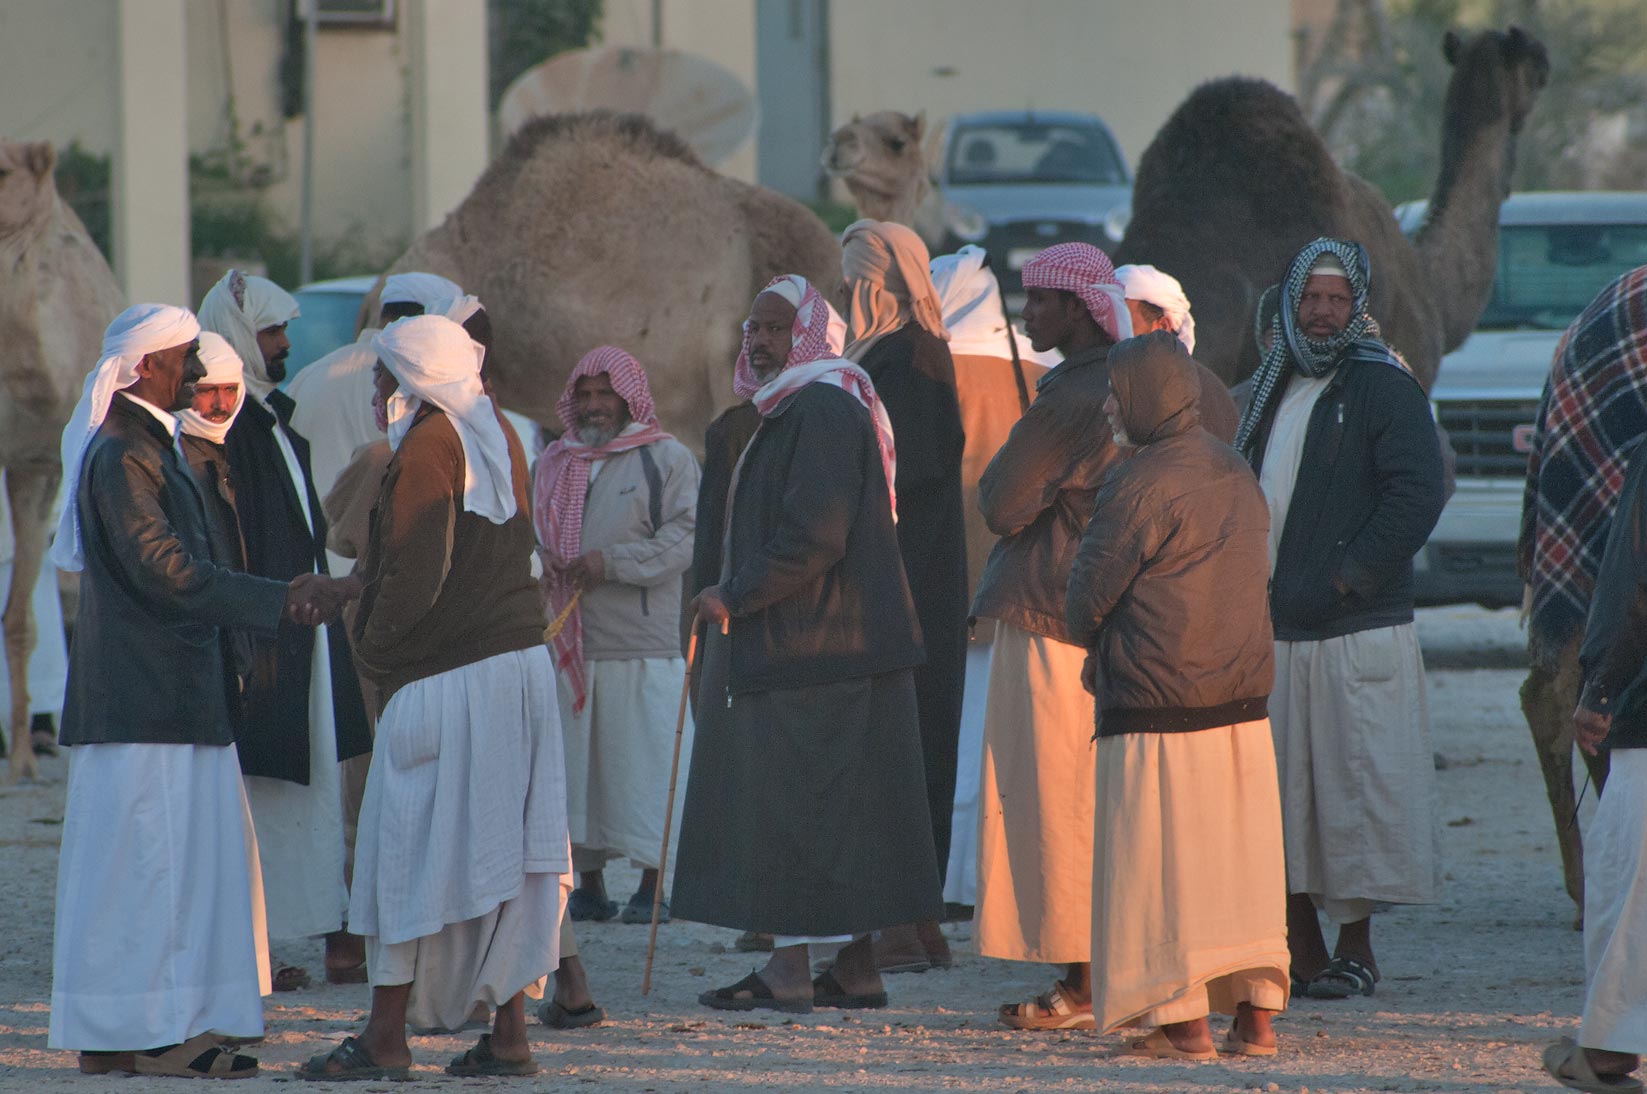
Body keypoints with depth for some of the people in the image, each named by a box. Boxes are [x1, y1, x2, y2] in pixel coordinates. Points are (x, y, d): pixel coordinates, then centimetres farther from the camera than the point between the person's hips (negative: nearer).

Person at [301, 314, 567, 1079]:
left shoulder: (428, 448, -14)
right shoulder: (498, 435, 12)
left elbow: (414, 575, -18)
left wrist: (374, 652, -4)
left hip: (441, 677, -8)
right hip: (521, 663, 8)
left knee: (411, 850, -3)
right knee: (506, 847, 9)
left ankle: (386, 1037, -2)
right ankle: (509, 1034, 10)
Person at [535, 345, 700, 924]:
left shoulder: (667, 459, 2)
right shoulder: (555, 463, 17)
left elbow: (684, 539, -7)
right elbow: (536, 530, 24)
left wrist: (612, 562, -16)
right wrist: (539, 560, 0)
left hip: (641, 643, -5)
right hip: (568, 644, 5)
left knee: (645, 762, -5)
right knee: (575, 762, 4)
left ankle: (651, 885, 1)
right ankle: (588, 883, 11)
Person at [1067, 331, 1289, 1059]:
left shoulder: (1141, 484, -14)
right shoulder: (1236, 475, 11)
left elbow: (1087, 598, -11)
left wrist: (1096, 646, 13)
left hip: (1156, 709, -7)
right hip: (1243, 698, 7)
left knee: (1160, 864, 0)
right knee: (1242, 857, 10)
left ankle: (1183, 1022, 0)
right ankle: (1256, 1013, 9)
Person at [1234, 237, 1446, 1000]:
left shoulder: (1385, 388, -4)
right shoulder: (1272, 388, 17)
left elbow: (1416, 497, -13)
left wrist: (1346, 577, -16)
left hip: (1357, 630, -7)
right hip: (1270, 629, 7)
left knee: (1357, 783, -5)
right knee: (1275, 791, 6)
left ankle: (1355, 948, 1)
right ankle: (1300, 947, 11)